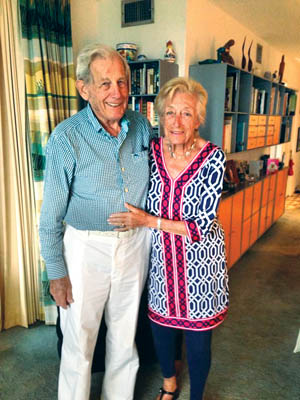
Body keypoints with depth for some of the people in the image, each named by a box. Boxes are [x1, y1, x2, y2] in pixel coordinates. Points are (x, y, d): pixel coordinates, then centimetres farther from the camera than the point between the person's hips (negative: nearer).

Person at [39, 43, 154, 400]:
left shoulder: (141, 126, -3)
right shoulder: (67, 137, -17)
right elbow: (51, 215, -11)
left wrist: (149, 232, 11)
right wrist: (56, 272, -7)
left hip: (134, 242, 4)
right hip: (86, 247, -4)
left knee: (125, 336, 21)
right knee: (79, 340, 12)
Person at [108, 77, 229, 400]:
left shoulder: (212, 158, -18)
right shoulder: (150, 151, -7)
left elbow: (203, 227, -20)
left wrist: (149, 221, -23)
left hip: (199, 261, -3)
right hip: (160, 258, 4)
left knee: (198, 337, 13)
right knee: (160, 324, 21)